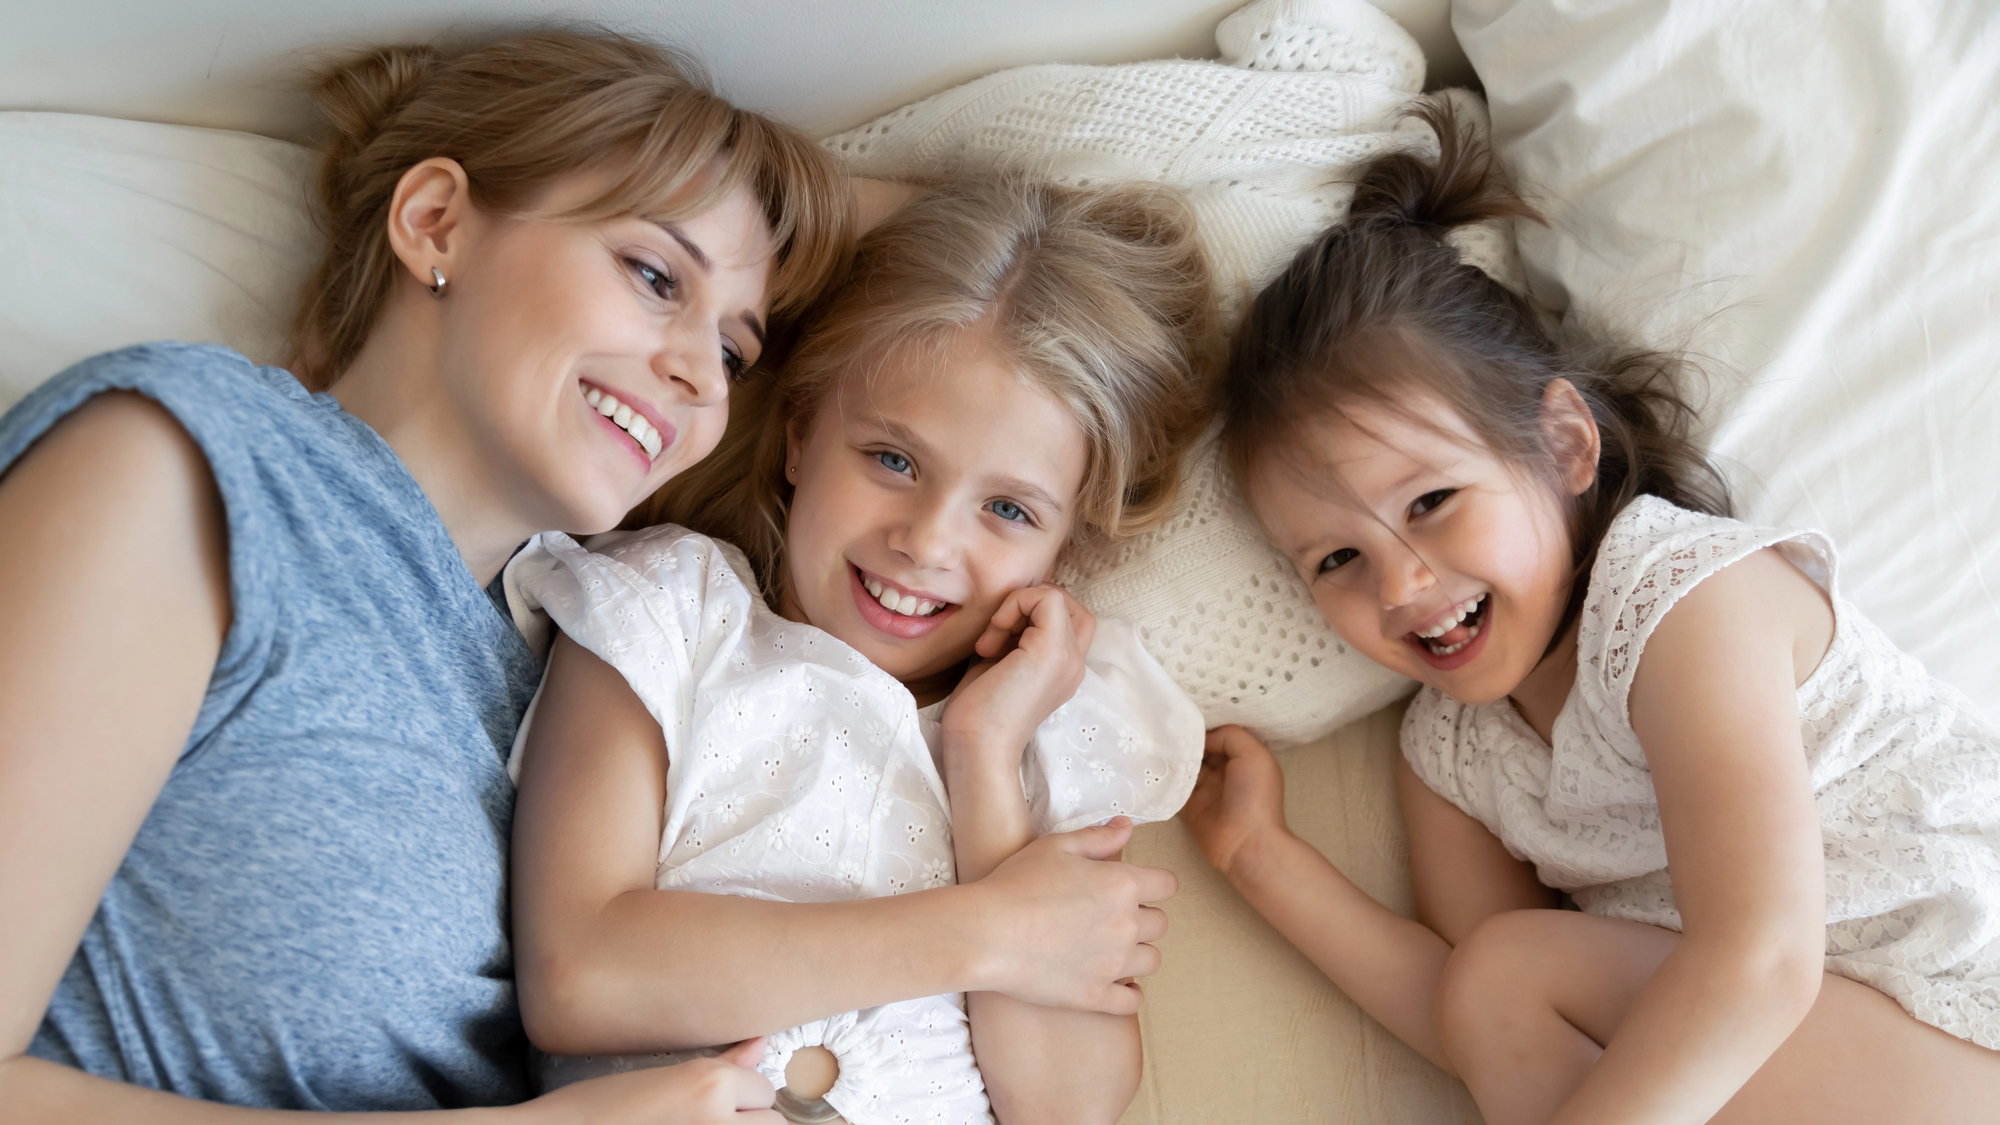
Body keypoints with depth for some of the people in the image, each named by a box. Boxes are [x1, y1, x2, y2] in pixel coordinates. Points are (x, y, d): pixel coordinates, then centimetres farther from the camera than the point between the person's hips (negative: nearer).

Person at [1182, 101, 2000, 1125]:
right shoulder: (1445, 754, 4)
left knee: (1518, 965, -19)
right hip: (1781, 1028, 7)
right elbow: (1476, 1025, -3)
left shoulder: (1684, 590, -18)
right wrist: (1263, 858, -4)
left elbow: (1759, 962, -27)